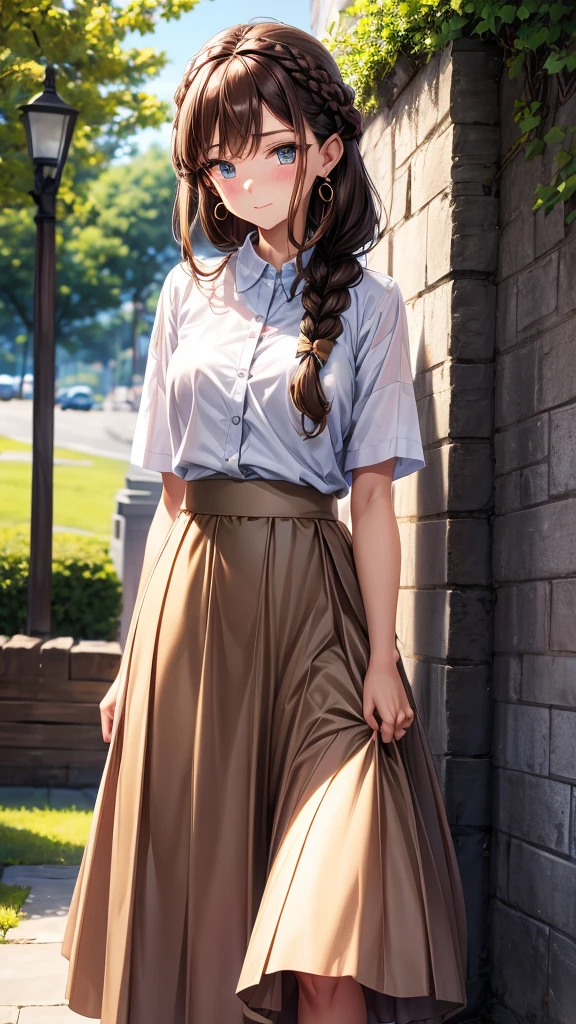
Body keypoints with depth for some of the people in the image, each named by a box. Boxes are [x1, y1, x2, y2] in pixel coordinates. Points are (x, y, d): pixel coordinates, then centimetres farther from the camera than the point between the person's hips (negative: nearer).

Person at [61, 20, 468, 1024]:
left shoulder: (365, 304, 4)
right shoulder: (188, 294, 12)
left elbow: (372, 497, 0)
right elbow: (173, 490, 12)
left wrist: (382, 660, -7)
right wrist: (139, 655, 9)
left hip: (309, 597, -3)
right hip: (191, 593, 3)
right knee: (192, 880, 6)